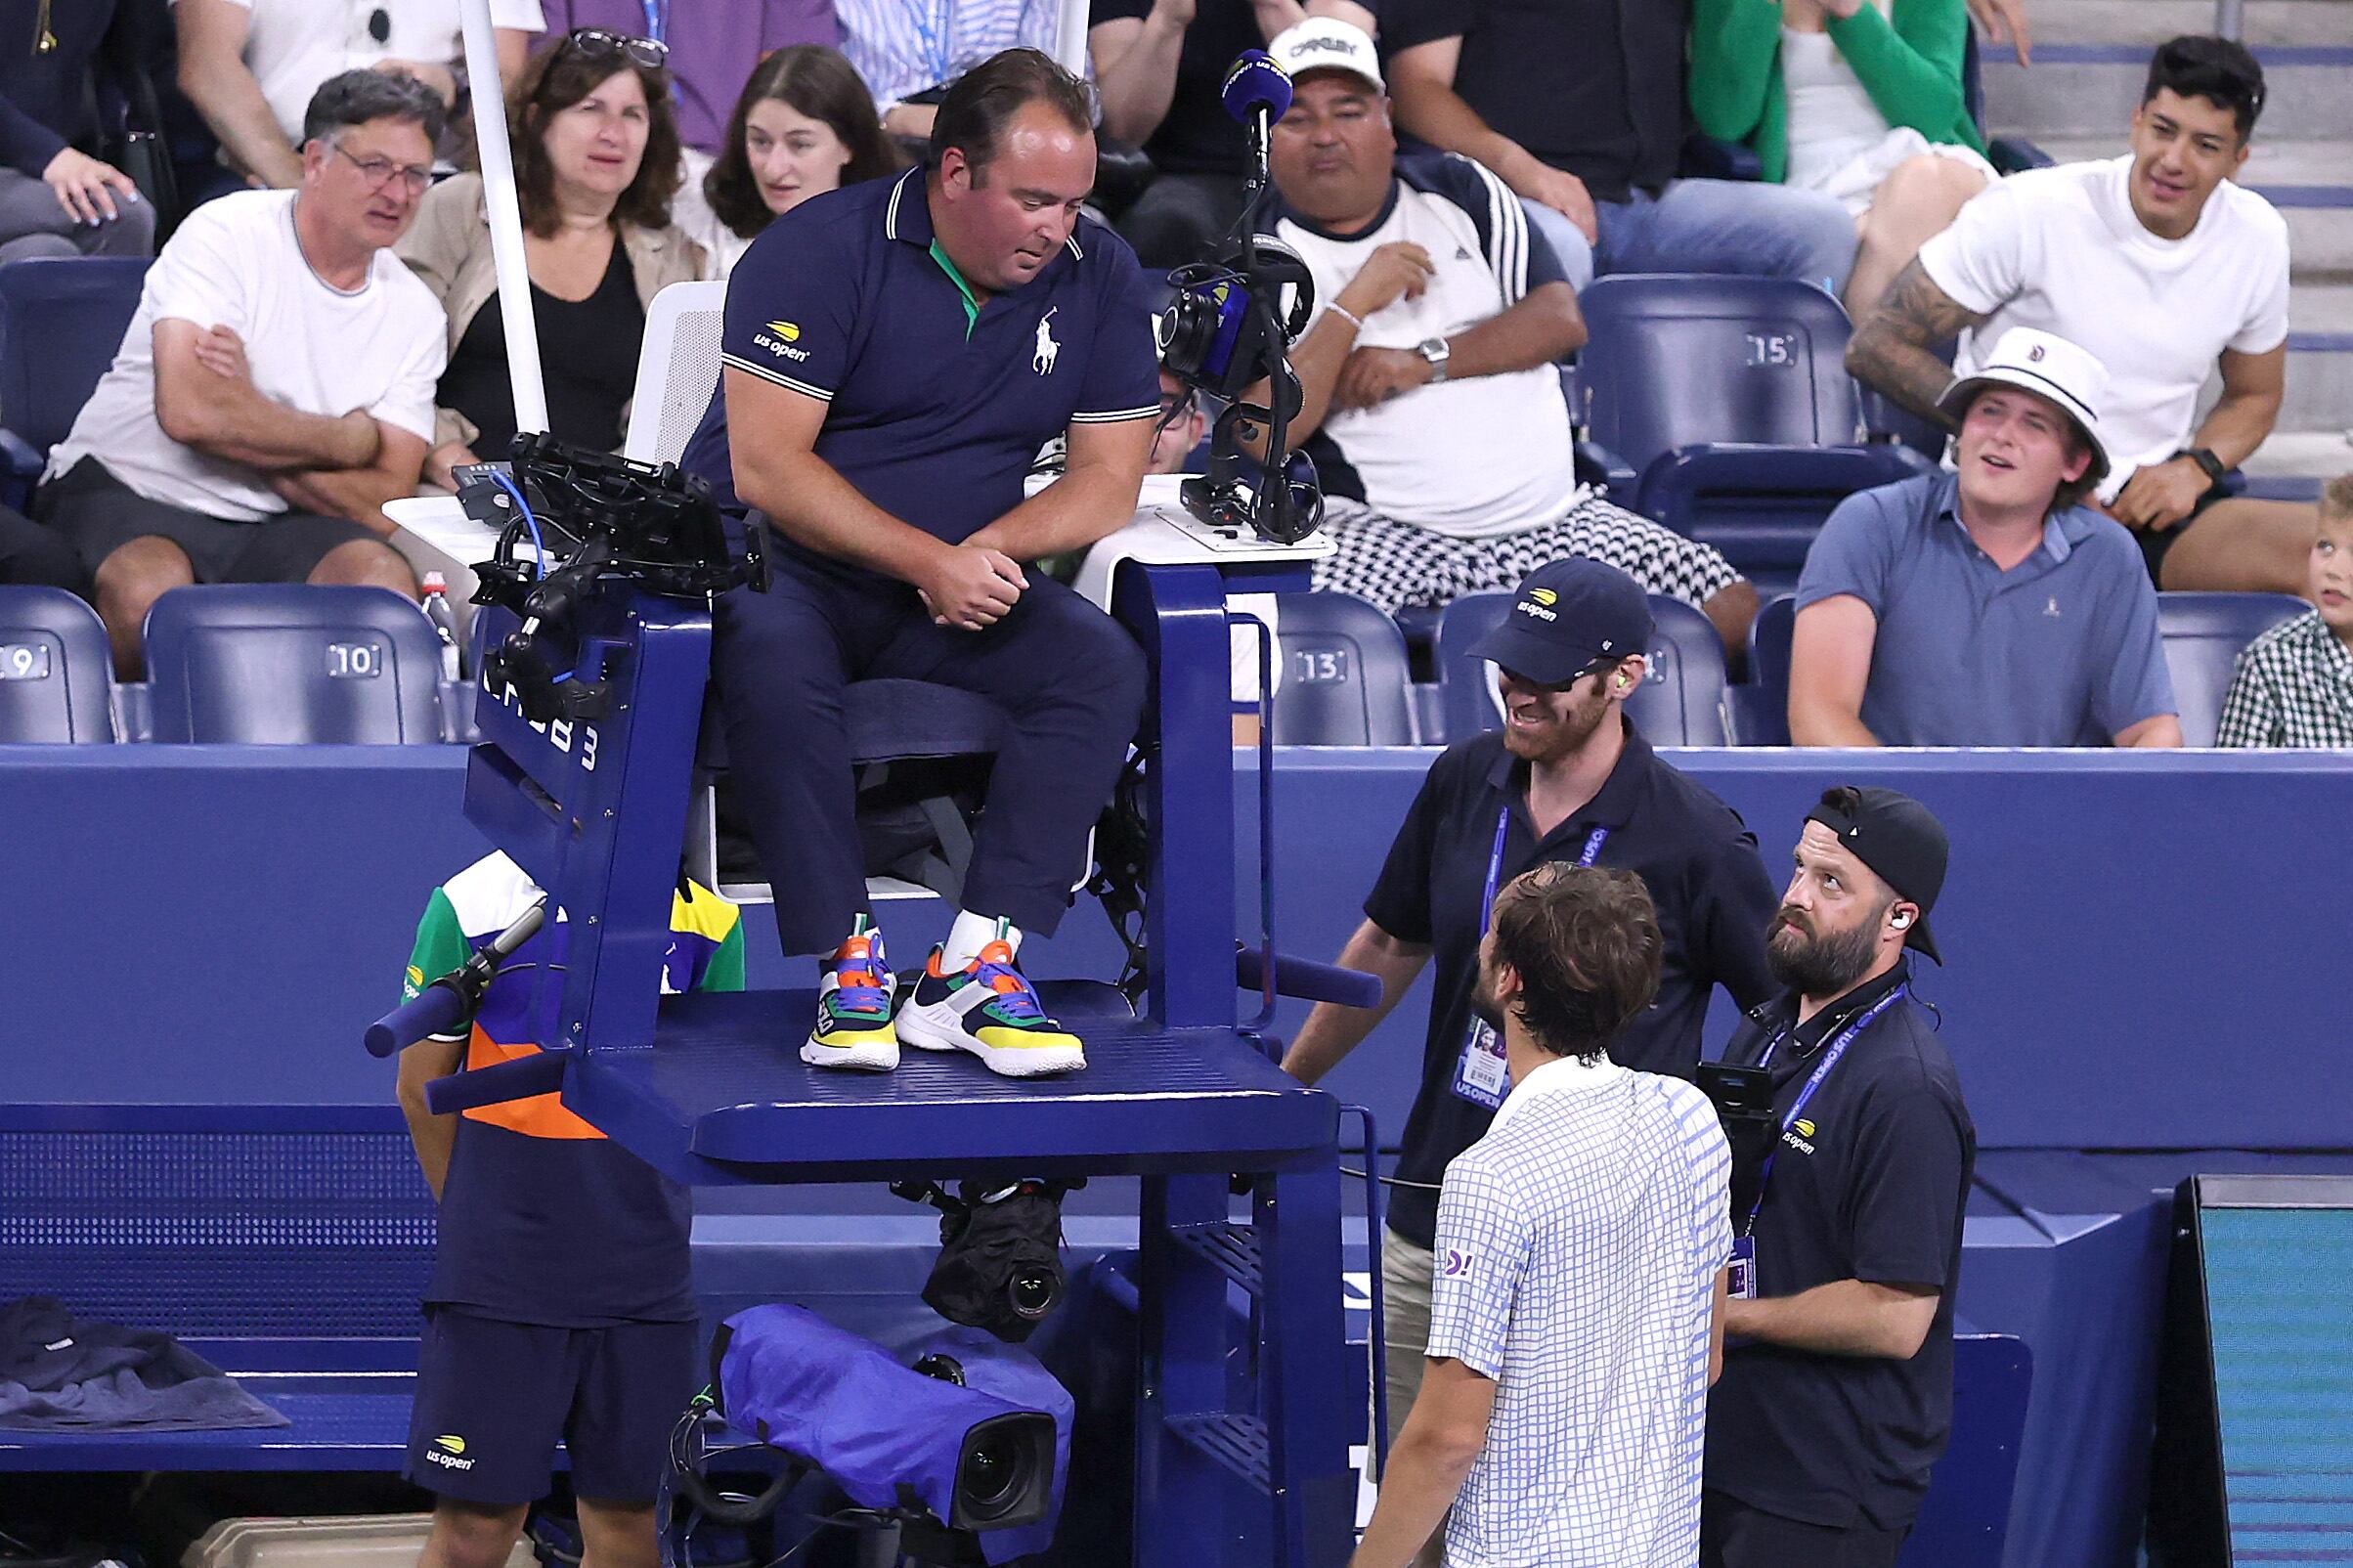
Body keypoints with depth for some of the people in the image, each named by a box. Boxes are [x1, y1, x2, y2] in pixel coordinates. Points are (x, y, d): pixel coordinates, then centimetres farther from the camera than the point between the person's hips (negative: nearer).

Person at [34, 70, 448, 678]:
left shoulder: (415, 313, 8)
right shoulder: (226, 235, -7)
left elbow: (381, 508, -2)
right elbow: (188, 411, -22)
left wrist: (249, 418, -15)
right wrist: (353, 439, -9)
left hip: (271, 532, 4)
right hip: (129, 496, -3)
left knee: (383, 578, -28)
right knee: (151, 584, -37)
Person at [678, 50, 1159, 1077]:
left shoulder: (1097, 276, 2)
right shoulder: (820, 251, -12)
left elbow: (1109, 479, 3)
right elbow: (766, 464, -18)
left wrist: (993, 545, -18)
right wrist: (927, 560, -27)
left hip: (956, 575, 4)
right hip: (778, 561, -4)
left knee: (1103, 666, -23)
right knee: (774, 664, -38)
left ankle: (973, 972, -29)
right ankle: (847, 970, -32)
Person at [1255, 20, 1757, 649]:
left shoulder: (1457, 190, 12)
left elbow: (1560, 318, 2)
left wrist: (1423, 361, -8)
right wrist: (1353, 306, -15)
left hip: (1549, 517, 4)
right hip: (1386, 531, -4)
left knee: (1734, 610, -11)